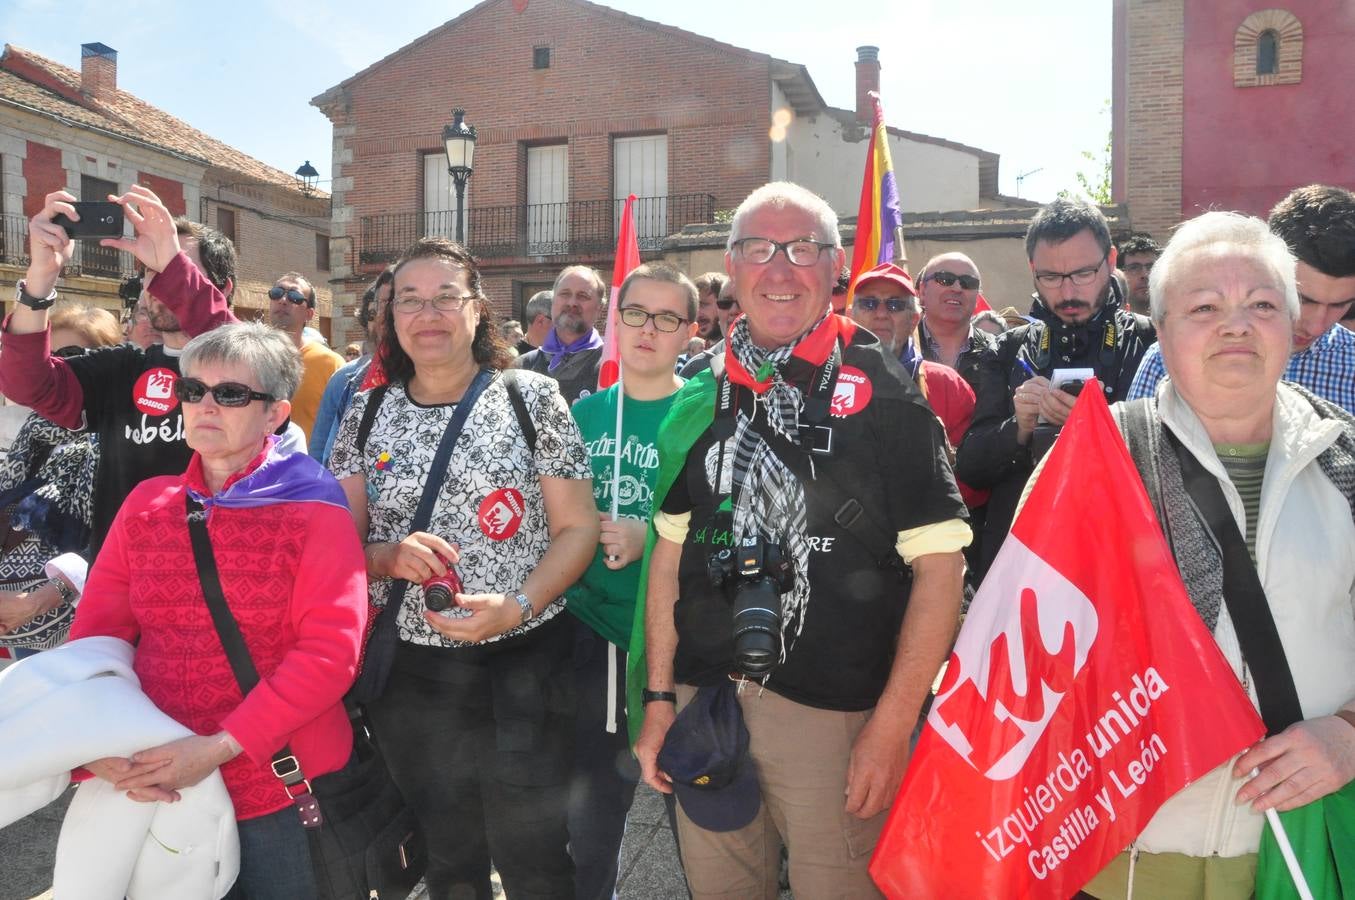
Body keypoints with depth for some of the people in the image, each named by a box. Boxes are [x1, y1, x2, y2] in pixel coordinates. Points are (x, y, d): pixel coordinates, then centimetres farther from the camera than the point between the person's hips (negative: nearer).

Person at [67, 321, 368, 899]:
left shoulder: (314, 513, -9)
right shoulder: (148, 504, 5)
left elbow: (331, 651, -17)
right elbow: (94, 631, 4)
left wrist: (221, 747, -21)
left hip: (284, 783, -4)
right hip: (159, 783, 4)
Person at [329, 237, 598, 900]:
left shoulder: (531, 398, -4)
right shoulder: (366, 415, 4)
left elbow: (577, 528, -4)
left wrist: (517, 607, -19)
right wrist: (388, 557, -16)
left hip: (525, 665, -2)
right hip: (409, 671, 3)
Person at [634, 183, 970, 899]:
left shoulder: (882, 392, -7)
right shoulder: (700, 397, 6)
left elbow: (939, 565, -10)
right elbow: (671, 551, 10)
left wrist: (894, 724, -14)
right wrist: (658, 697, 7)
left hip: (834, 712, -4)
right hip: (704, 705, 4)